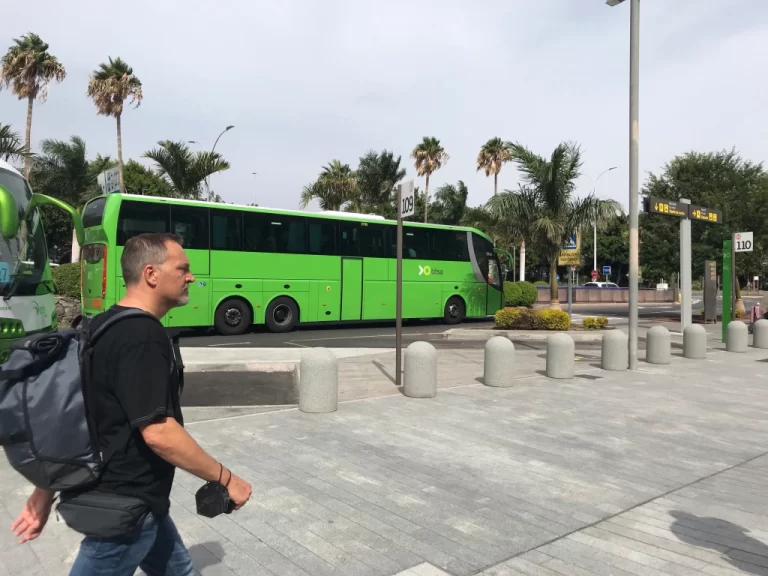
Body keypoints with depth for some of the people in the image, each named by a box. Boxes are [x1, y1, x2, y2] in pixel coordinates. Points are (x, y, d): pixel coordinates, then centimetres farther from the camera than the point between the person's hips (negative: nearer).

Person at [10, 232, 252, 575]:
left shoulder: (103, 325, 6)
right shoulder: (144, 336, -24)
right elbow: (158, 433, -28)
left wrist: (46, 491, 15)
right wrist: (225, 479, -18)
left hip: (122, 495, 10)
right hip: (124, 506, -10)